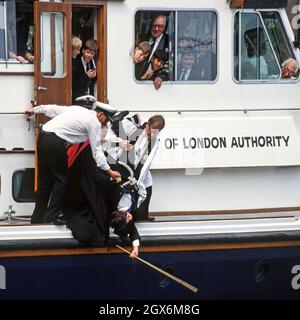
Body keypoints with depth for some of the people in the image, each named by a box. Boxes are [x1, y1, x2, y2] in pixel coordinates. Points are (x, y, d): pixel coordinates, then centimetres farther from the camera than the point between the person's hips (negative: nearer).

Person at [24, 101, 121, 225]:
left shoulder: (77, 109, 22)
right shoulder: (95, 122, 1)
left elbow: (53, 109, 28)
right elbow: (96, 150, 0)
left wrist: (34, 110, 42)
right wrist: (109, 171, 3)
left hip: (42, 136, 8)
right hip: (56, 143, -8)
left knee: (45, 180, 14)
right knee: (61, 180, 5)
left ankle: (37, 217, 16)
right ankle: (51, 216, 3)